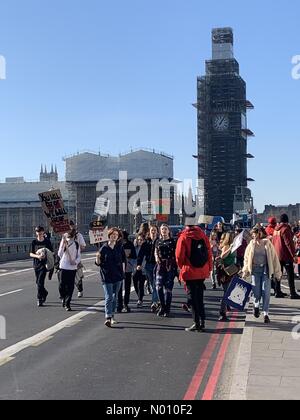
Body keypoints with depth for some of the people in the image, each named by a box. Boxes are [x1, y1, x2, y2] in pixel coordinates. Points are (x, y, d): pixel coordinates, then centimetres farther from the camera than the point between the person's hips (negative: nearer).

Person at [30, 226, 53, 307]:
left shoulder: (47, 241, -2)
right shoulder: (34, 242, 3)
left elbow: (52, 252, 3)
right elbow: (31, 254, 2)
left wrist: (45, 255, -17)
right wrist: (37, 256, -18)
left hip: (44, 264, -3)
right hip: (36, 264, 3)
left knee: (40, 282, -12)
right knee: (38, 283, 12)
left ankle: (40, 299, -4)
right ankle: (44, 293, 38)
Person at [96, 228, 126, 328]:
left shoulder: (120, 247, 3)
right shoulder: (104, 248, -4)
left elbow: (123, 260, 13)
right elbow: (99, 263, -2)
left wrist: (123, 270, 6)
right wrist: (97, 257, -22)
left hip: (118, 275, 3)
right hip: (107, 276, -3)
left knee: (115, 297, 12)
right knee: (108, 297, -10)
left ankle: (112, 316, 24)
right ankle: (108, 318, -15)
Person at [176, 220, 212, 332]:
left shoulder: (183, 237, -11)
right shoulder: (203, 234, 1)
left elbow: (179, 256, -11)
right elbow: (209, 252, 3)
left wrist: (182, 267, 7)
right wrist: (209, 268, 12)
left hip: (190, 272, -4)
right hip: (203, 272, 4)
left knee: (193, 298, 4)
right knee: (200, 297, 15)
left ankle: (197, 323, 4)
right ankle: (202, 323, 16)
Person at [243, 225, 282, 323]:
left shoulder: (267, 243, -4)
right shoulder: (251, 245, 0)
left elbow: (274, 257, 0)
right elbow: (246, 259, 9)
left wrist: (277, 272, 0)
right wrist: (245, 272, 9)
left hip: (266, 269, -1)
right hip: (255, 270, 1)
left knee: (266, 292, -4)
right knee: (257, 292, 3)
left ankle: (266, 314, 5)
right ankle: (256, 306, 35)